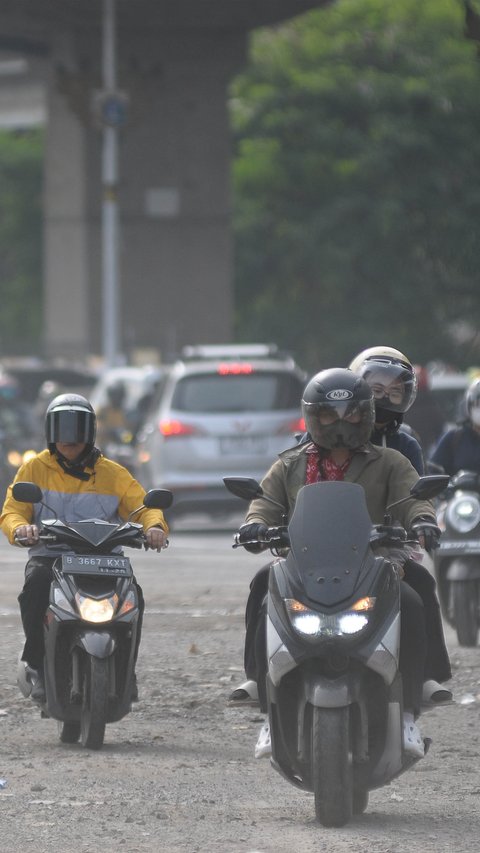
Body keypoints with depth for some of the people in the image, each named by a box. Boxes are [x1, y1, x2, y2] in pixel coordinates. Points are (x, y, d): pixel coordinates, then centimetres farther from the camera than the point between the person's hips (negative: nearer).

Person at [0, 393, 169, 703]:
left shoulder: (112, 473, 13)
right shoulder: (34, 469, 11)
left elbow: (142, 505, 4)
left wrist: (154, 526, -21)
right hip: (49, 554, 0)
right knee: (35, 585, -36)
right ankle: (38, 665, -24)